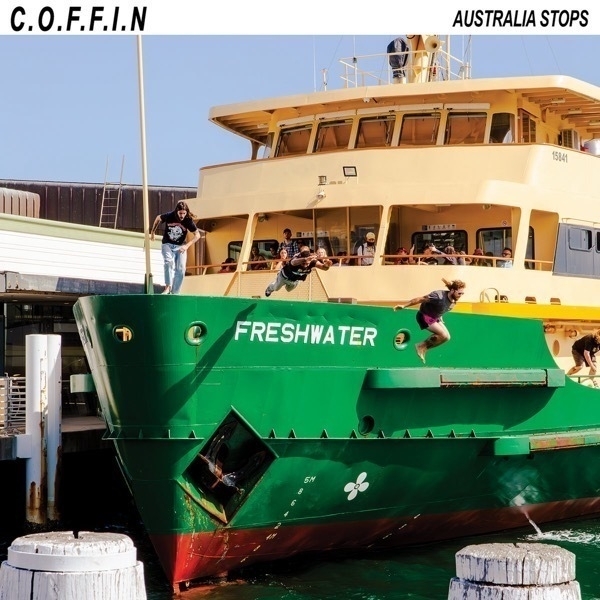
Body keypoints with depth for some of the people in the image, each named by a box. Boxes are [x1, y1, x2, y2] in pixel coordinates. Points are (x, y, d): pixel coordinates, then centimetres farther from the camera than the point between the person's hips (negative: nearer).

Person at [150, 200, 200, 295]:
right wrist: (152, 232, 14)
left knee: (181, 269, -10)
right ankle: (168, 286, -32)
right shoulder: (169, 216, -16)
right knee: (169, 262, -29)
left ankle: (175, 293, -2)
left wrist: (187, 245, -19)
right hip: (167, 244, -1)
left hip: (180, 246, 1)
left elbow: (197, 235, -7)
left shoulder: (188, 221, -15)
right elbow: (158, 218, 6)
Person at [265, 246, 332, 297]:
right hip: (285, 276, -3)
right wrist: (306, 259, -95)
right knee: (276, 288, 27)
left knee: (289, 289, 34)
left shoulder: (312, 261, -39)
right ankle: (269, 288, 62)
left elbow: (323, 267, -51)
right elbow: (294, 262, -75)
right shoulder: (296, 258, -49)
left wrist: (326, 265, -77)